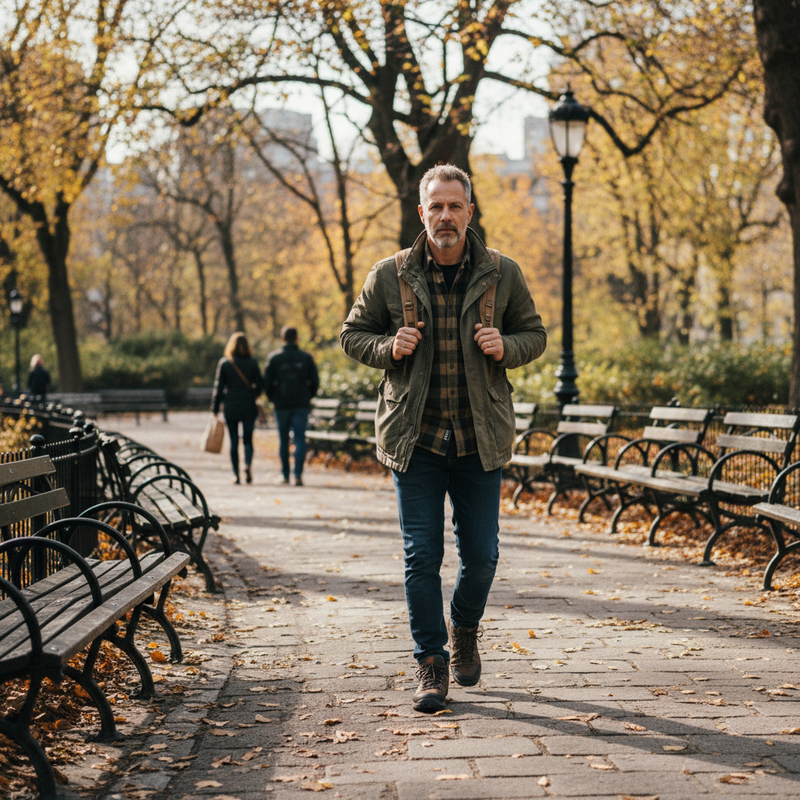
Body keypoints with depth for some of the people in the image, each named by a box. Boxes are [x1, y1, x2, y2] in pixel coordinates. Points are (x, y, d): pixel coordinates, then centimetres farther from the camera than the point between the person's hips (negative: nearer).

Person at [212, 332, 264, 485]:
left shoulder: (224, 363, -1)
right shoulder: (252, 363, -2)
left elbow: (218, 386, 0)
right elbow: (260, 385, 1)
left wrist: (215, 407, 5)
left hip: (230, 407, 0)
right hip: (248, 407, 0)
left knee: (233, 441, 7)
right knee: (248, 439, 5)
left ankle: (236, 474, 6)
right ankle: (248, 465, -21)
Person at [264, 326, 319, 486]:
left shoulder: (274, 357, -1)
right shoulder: (306, 357, 1)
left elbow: (267, 383, -2)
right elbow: (315, 381, 2)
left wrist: (273, 399, 11)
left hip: (282, 405, 0)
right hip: (302, 405, 0)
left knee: (284, 440, 10)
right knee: (300, 439, -2)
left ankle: (285, 475, 15)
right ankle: (298, 474, -15)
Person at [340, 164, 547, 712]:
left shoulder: (502, 274, 3)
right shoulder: (390, 276, 1)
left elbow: (535, 334, 12)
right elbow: (353, 335, 10)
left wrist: (506, 347, -10)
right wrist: (388, 348, -11)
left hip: (480, 439, 1)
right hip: (415, 437, -1)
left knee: (481, 552, 6)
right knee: (422, 555, -1)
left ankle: (465, 629, 36)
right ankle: (432, 665, 11)